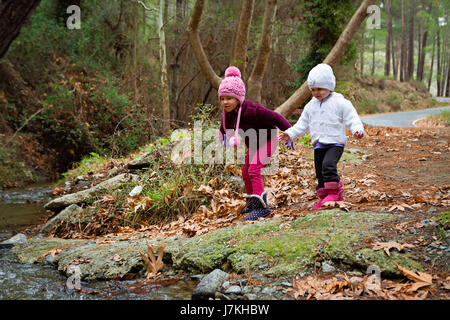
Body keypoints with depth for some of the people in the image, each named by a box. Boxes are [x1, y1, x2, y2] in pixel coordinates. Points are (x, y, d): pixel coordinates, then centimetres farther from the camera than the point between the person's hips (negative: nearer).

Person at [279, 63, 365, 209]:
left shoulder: (339, 102, -4)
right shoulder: (311, 106, 13)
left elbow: (352, 118, -8)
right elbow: (302, 124, 18)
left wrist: (357, 129, -27)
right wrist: (290, 134, 8)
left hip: (335, 143, -6)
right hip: (318, 145, 6)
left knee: (328, 164, -27)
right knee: (320, 172, 8)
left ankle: (334, 192, -14)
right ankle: (324, 197, 20)